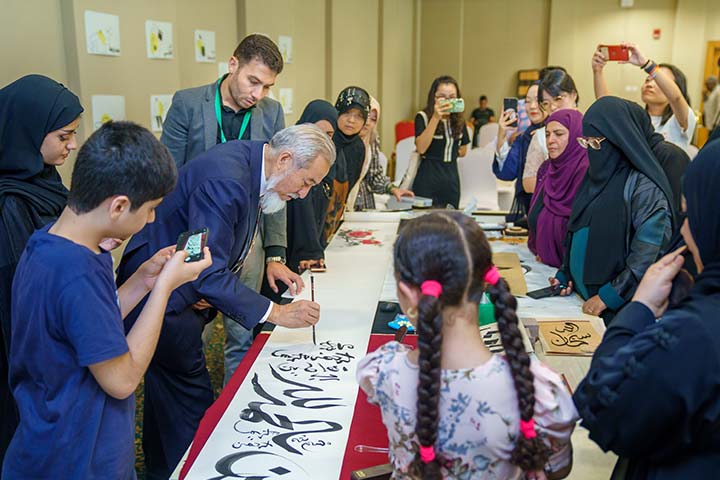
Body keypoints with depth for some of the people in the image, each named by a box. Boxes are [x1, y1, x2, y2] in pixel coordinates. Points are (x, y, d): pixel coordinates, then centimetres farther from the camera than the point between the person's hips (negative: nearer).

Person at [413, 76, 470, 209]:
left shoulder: (459, 121, 10)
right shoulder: (422, 117, -5)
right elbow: (421, 148, -19)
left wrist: (448, 153, 5)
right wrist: (436, 118, -22)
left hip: (452, 182, 5)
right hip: (428, 182, -5)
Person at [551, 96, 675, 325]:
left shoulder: (644, 186, -16)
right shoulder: (594, 175, 8)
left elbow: (650, 256, -19)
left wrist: (609, 296, -17)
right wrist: (565, 273, 3)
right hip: (580, 294, 7)